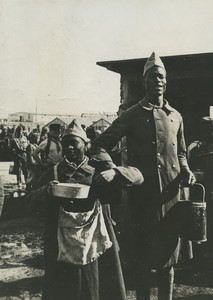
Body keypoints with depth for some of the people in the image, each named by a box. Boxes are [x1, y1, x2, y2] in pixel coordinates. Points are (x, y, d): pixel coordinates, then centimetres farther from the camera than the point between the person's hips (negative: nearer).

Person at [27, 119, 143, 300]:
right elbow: (31, 204, 2)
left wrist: (114, 172, -22)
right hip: (63, 251, 1)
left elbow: (138, 176, -2)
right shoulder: (53, 173, 8)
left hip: (96, 246, -1)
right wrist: (45, 191, -19)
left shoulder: (99, 168, 4)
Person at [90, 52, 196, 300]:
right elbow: (100, 144, -3)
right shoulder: (131, 115, 0)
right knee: (141, 255, 6)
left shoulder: (175, 116, 11)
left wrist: (185, 169, 1)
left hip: (170, 194, 3)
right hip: (141, 194, -3)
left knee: (168, 254, 12)